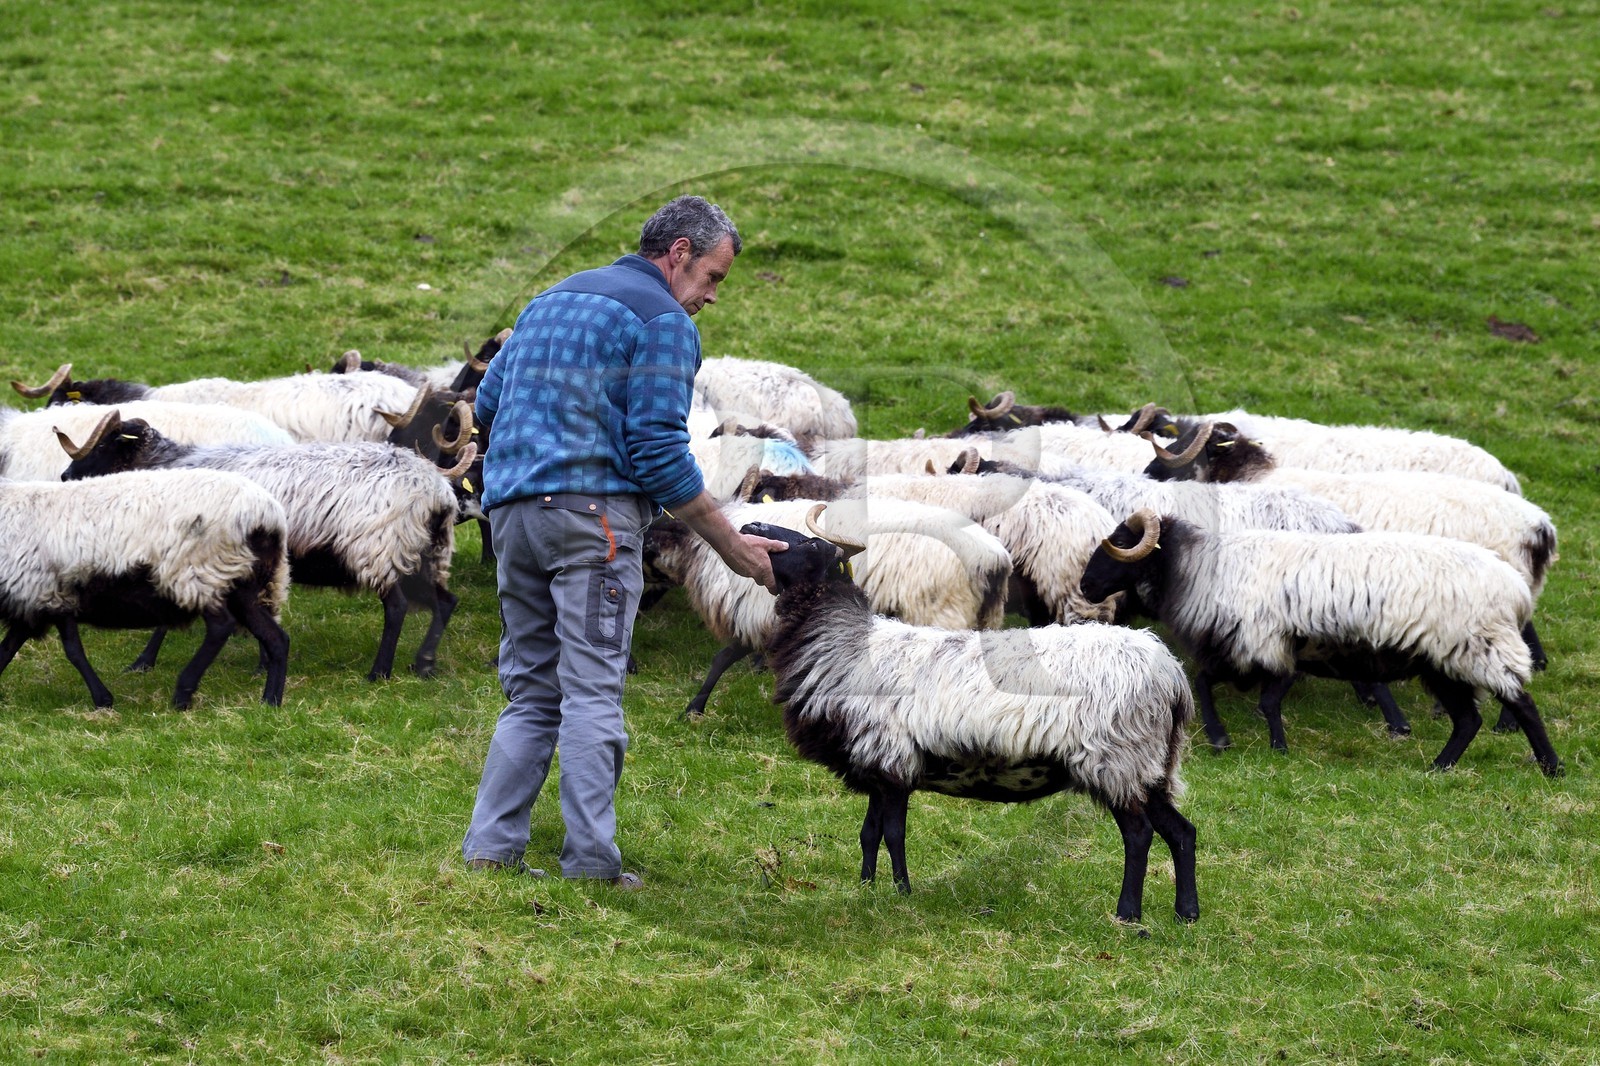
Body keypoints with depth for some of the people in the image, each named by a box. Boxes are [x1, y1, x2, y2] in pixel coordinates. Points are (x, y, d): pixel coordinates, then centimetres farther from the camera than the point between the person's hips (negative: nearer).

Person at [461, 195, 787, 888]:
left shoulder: (550, 300, 23)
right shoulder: (663, 319, -3)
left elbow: (487, 404, 23)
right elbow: (659, 452, -10)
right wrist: (732, 546, -5)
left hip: (511, 512, 7)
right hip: (592, 512, -7)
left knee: (531, 693, 11)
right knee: (592, 693, -7)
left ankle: (491, 849, 4)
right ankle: (590, 863, -9)